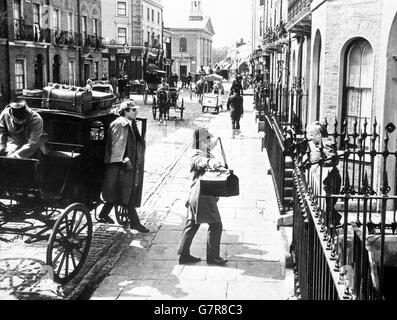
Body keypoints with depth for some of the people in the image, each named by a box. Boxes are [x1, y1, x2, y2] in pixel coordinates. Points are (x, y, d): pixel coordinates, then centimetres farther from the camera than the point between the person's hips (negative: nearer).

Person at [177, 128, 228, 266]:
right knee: (215, 225, -1)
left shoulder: (208, 154, 17)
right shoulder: (197, 155, -14)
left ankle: (184, 254, 19)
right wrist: (210, 162, -55)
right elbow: (200, 161, -37)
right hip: (203, 196, -10)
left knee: (192, 225, 12)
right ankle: (212, 256, 8)